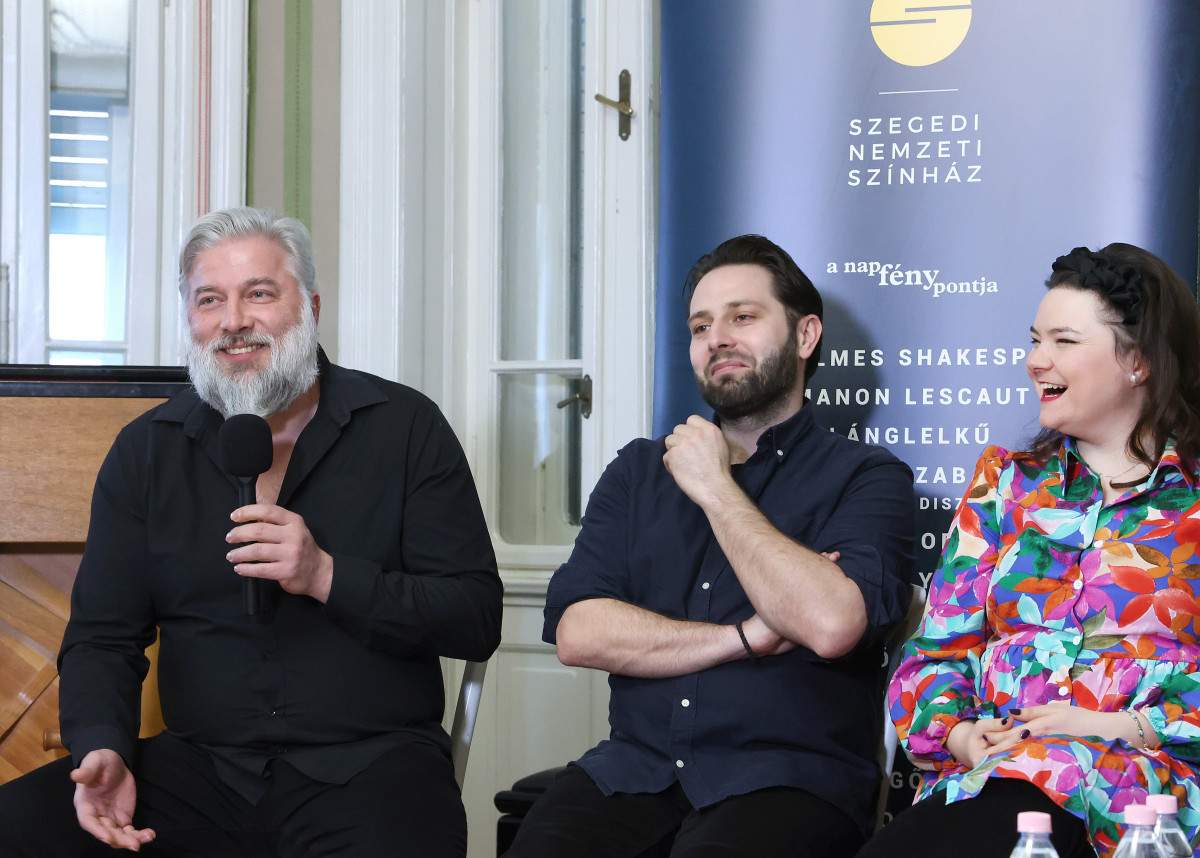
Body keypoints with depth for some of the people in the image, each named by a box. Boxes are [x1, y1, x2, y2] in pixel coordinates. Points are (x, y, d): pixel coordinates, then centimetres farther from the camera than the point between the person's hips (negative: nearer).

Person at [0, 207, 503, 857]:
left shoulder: (406, 427, 3)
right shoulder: (145, 450, 11)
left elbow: (477, 619, -3)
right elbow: (101, 636, 9)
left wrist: (327, 576, -15)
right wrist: (103, 750, -11)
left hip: (370, 760, -3)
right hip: (201, 766, 3)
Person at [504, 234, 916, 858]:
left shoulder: (866, 476, 5)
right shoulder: (638, 472, 18)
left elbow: (830, 624, -15)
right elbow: (577, 631, 4)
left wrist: (715, 488, -4)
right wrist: (746, 637, -6)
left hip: (790, 779, -3)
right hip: (635, 767, 4)